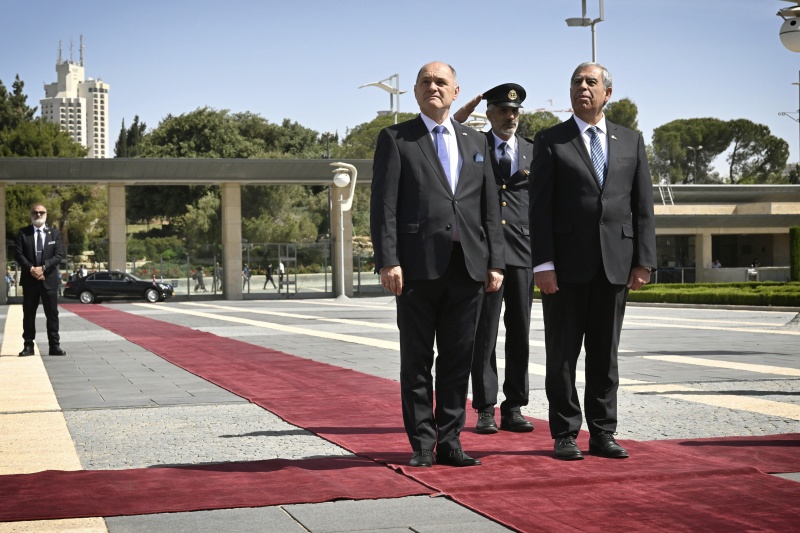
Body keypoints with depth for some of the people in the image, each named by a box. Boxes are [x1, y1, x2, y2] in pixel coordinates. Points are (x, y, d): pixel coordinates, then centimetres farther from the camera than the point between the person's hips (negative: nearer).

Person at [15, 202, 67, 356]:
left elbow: (58, 255, -2)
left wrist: (43, 267, -15)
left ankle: (55, 346, 5)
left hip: (49, 279, 0)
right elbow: (19, 254, -3)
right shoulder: (23, 233, 5)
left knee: (52, 314, 1)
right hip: (29, 280, 0)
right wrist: (31, 269, -17)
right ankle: (28, 346, 8)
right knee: (28, 314, 3)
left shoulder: (55, 233, 7)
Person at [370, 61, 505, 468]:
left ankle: (450, 441, 13)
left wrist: (495, 262, 6)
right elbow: (383, 205, -3)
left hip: (468, 266, 4)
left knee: (458, 359, 6)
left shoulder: (476, 143, 17)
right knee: (417, 360, 2)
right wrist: (387, 260, -13)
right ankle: (421, 444, 9)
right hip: (418, 266, -4)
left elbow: (490, 207, 15)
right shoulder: (395, 139, 5)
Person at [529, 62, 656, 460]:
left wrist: (644, 260, 1)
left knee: (605, 354, 8)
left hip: (615, 263, 3)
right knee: (562, 354, 3)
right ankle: (564, 435, 10)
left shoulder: (631, 141, 13)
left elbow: (643, 205, 9)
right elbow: (539, 207, -3)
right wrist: (542, 263, -12)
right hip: (566, 264, -2)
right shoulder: (550, 141, 4)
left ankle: (602, 433, 15)